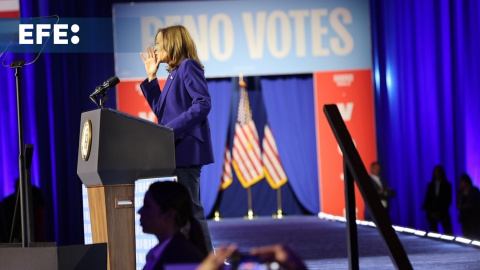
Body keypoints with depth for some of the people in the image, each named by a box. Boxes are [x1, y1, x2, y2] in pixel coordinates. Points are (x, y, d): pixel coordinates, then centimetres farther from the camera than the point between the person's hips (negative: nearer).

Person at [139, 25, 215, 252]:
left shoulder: (188, 66, -8)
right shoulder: (174, 73, 19)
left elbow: (203, 103, -18)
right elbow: (161, 110, 20)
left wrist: (174, 128, -22)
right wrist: (151, 77, 18)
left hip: (187, 147, -10)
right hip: (176, 149, 10)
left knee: (189, 208, -10)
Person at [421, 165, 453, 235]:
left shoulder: (447, 185, 4)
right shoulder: (430, 185, 10)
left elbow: (448, 201, 0)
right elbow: (427, 199, 7)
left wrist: (439, 212, -9)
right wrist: (431, 212, -7)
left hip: (443, 213, -2)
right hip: (432, 213, 2)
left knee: (448, 234, -9)